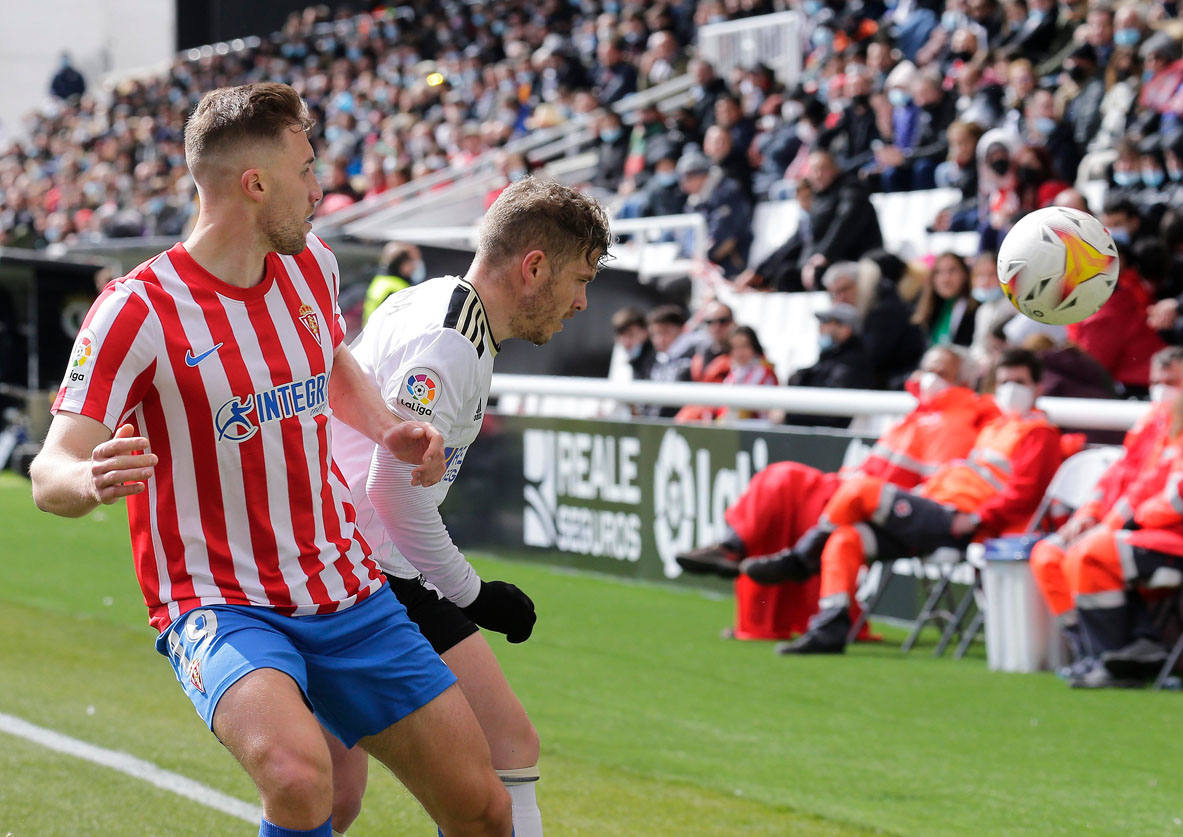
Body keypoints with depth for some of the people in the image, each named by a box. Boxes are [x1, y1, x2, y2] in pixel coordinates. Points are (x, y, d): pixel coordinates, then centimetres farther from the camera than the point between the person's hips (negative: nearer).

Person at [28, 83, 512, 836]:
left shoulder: (312, 266, 5)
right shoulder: (137, 311, -15)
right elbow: (50, 474, -18)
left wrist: (390, 431, 9)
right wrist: (93, 480, -42)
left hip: (350, 599, 7)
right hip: (220, 608, -6)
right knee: (299, 775, -36)